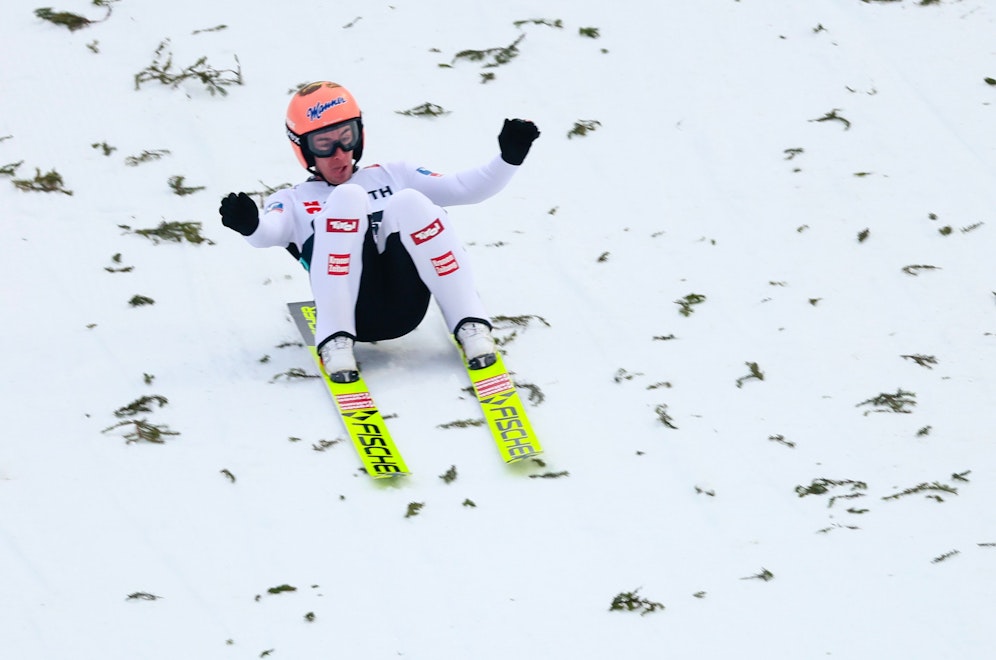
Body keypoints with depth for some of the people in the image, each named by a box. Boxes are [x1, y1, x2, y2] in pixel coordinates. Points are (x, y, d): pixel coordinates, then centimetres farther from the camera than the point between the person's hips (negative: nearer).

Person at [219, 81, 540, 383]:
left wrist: (508, 159, 3)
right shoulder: (292, 202, 23)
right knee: (347, 198, -22)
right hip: (355, 312, -2)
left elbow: (464, 188, 20)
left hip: (405, 306, 2)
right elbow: (269, 233, -2)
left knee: (408, 202, -22)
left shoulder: (390, 176, 31)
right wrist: (249, 224, -25)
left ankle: (471, 327, -21)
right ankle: (335, 340, -30)